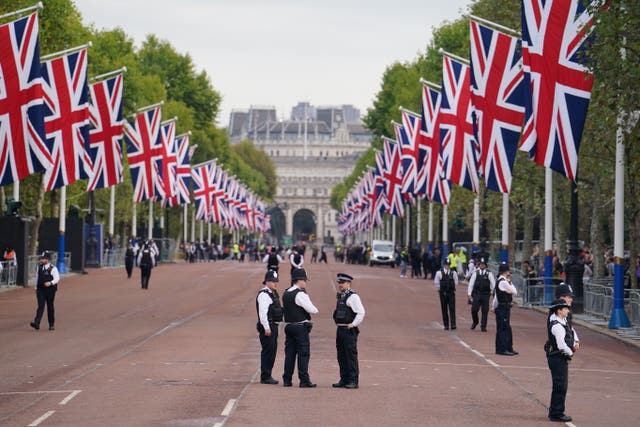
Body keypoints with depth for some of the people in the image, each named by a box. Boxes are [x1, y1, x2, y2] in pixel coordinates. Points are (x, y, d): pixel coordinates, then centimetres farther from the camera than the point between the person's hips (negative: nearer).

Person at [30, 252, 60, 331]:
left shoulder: (53, 268, -8)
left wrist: (50, 283, -29)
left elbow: (57, 278, -11)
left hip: (50, 289, -3)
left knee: (50, 307, 7)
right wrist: (36, 288, 18)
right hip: (41, 289, 3)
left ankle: (52, 324, 20)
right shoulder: (39, 267, 9)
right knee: (40, 306, -8)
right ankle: (36, 323, -20)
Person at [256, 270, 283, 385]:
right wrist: (266, 328, -23)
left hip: (273, 326, 10)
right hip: (267, 327, -10)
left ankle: (267, 375, 21)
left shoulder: (273, 293, 17)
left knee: (272, 350, 14)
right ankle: (265, 377, -4)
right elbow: (262, 313, -21)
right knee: (268, 351, -7)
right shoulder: (263, 295, -15)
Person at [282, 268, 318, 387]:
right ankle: (304, 380, -5)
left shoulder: (286, 294, 11)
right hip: (301, 327, -8)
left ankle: (287, 380, 11)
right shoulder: (300, 294, -15)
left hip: (289, 326, 8)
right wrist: (314, 310, 6)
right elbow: (313, 310, -18)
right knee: (303, 354, -4)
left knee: (289, 353, 10)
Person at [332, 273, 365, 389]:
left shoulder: (353, 297, -12)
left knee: (351, 355, -7)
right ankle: (344, 379, 19)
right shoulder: (340, 296, 16)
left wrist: (353, 324, -17)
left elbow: (361, 312, -17)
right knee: (341, 356, 12)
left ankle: (353, 381, -5)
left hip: (349, 330, -9)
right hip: (340, 329, 9)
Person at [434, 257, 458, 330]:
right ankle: (446, 325, 10)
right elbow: (436, 282, 8)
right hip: (443, 293, 0)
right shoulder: (439, 272, -1)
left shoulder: (453, 272, 2)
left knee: (452, 309, -8)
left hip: (451, 293, 0)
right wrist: (439, 289, 6)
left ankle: (453, 324, -12)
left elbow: (456, 282, 11)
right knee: (444, 309, 4)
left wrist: (452, 288, 7)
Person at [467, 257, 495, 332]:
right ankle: (475, 322, 24)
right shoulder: (475, 273, 5)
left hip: (486, 295, -1)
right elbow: (471, 283, 6)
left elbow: (493, 284, 6)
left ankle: (483, 326, 9)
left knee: (485, 311, 0)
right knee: (474, 310, -3)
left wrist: (492, 292, 1)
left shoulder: (489, 274, 2)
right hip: (476, 294, 1)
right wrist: (469, 293, 0)